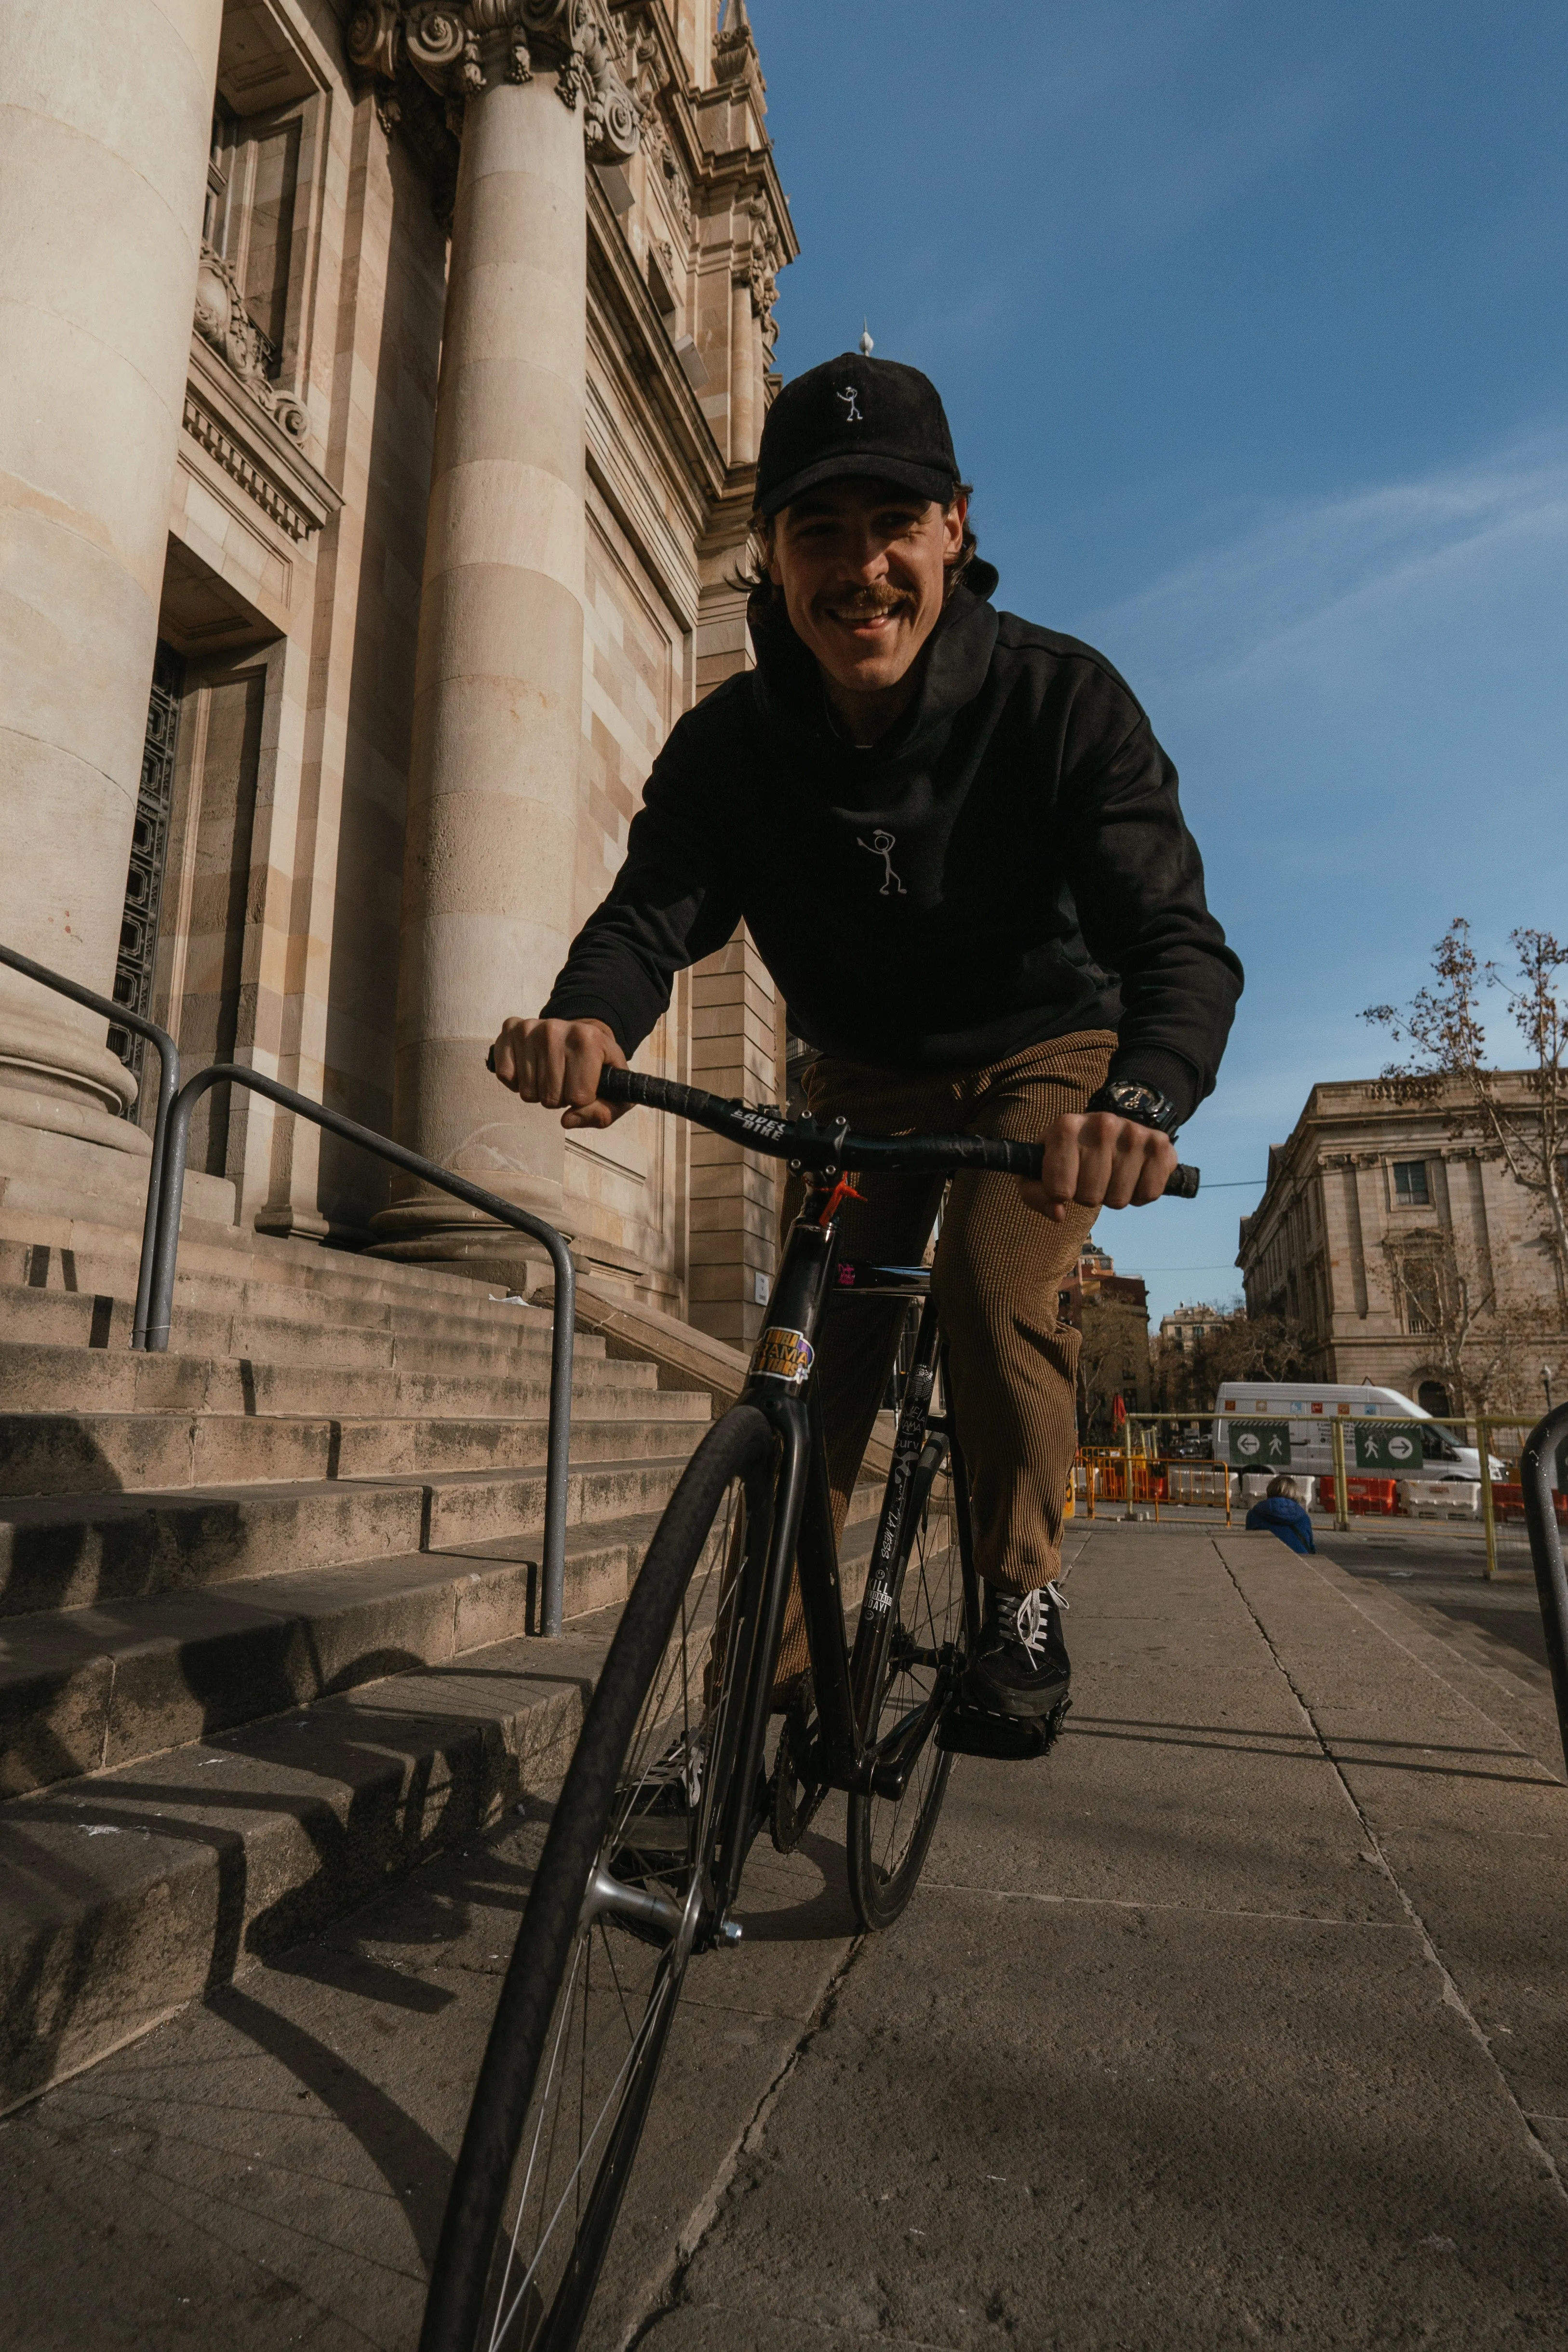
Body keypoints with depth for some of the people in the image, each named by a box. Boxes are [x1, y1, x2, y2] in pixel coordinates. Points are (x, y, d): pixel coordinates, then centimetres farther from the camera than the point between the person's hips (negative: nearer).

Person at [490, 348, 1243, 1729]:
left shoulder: (1059, 699, -24)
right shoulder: (730, 744, -16)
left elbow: (1177, 938, -33)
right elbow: (654, 907, -27)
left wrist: (1145, 1095, -55)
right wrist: (584, 1017, -52)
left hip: (1045, 1054, -2)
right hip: (868, 1074, 2)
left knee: (997, 1283, -27)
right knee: (815, 1352, -6)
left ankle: (1024, 1587, -1)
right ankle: (775, 1670, 13)